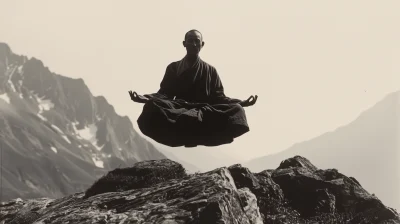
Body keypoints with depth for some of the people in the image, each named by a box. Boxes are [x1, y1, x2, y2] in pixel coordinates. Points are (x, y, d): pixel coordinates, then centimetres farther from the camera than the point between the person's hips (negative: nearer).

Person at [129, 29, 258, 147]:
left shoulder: (210, 70, 22)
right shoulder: (173, 68, 20)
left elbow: (218, 96, 14)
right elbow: (165, 93, 12)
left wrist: (240, 102, -4)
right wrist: (145, 98, -9)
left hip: (205, 111, 1)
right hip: (179, 108, -1)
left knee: (236, 110, -30)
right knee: (152, 108, -34)